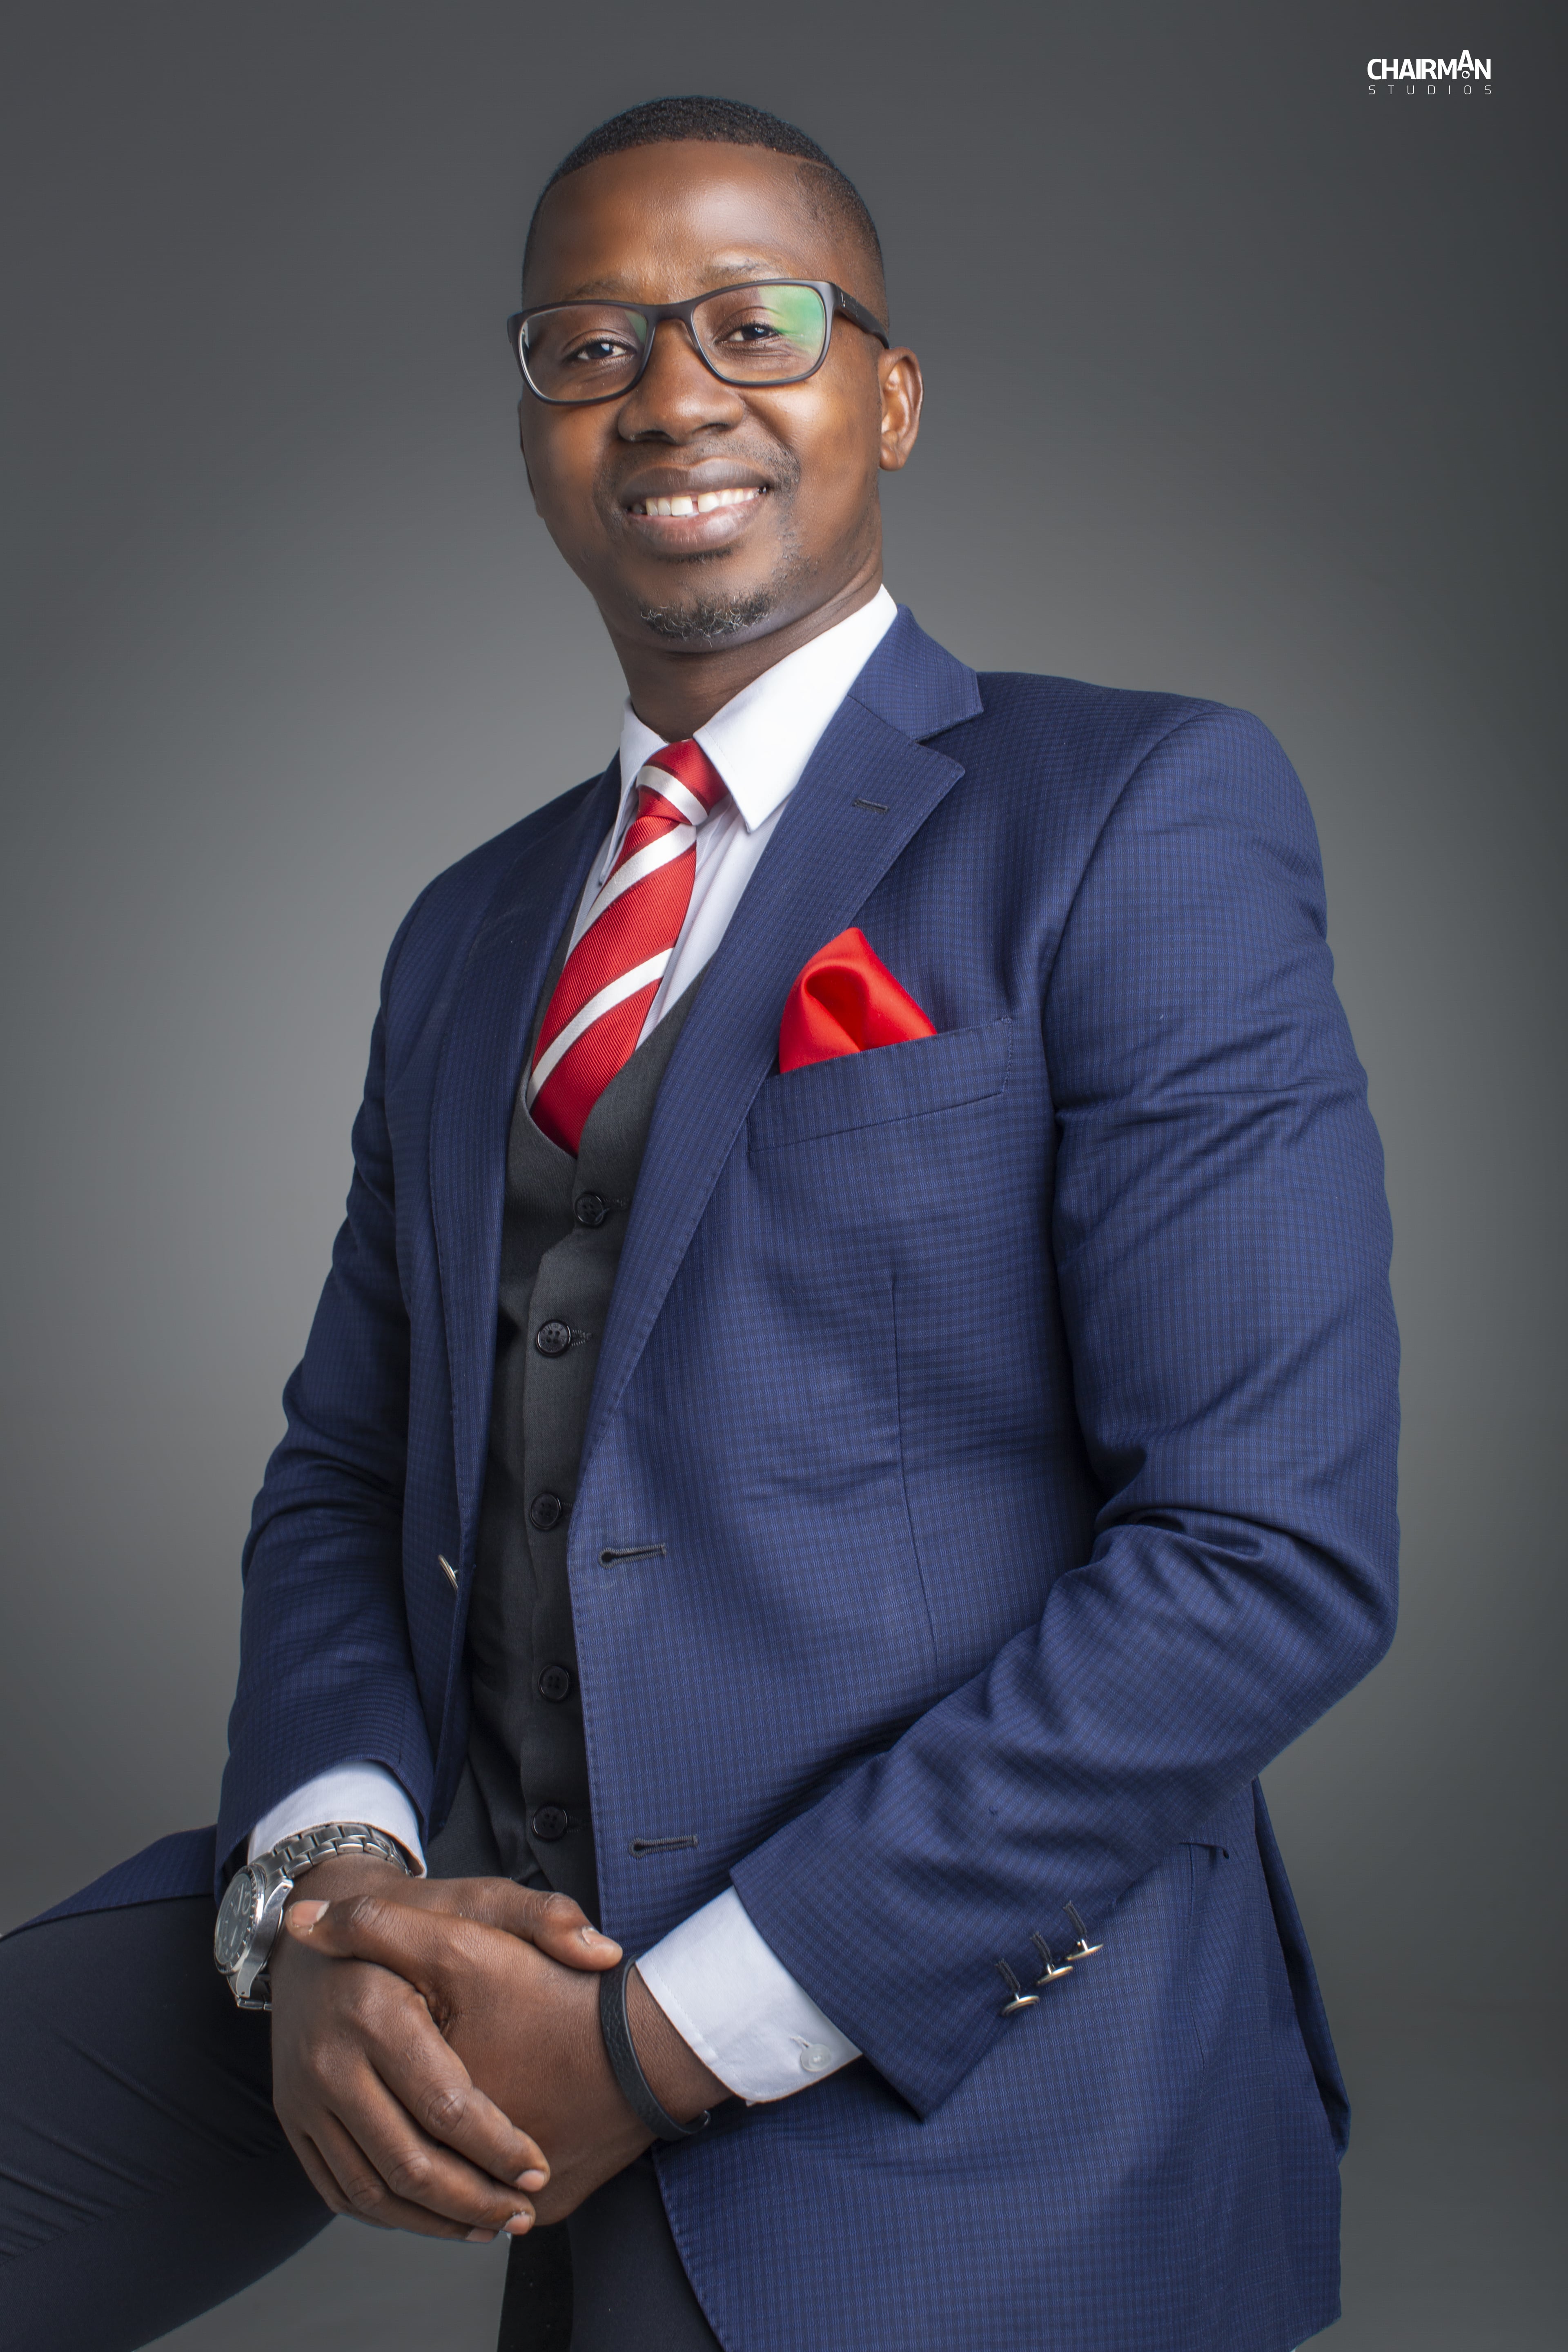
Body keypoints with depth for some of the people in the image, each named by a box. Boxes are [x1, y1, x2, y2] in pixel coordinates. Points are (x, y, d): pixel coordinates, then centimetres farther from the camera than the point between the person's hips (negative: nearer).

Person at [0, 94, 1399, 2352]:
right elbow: (345, 1472, 14)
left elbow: (1270, 1553, -14)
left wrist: (668, 2038, -16)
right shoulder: (467, 934, 14)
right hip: (457, 1904, 5)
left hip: (937, 2028, -4)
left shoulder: (1147, 812, -7)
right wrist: (330, 1881, -8)